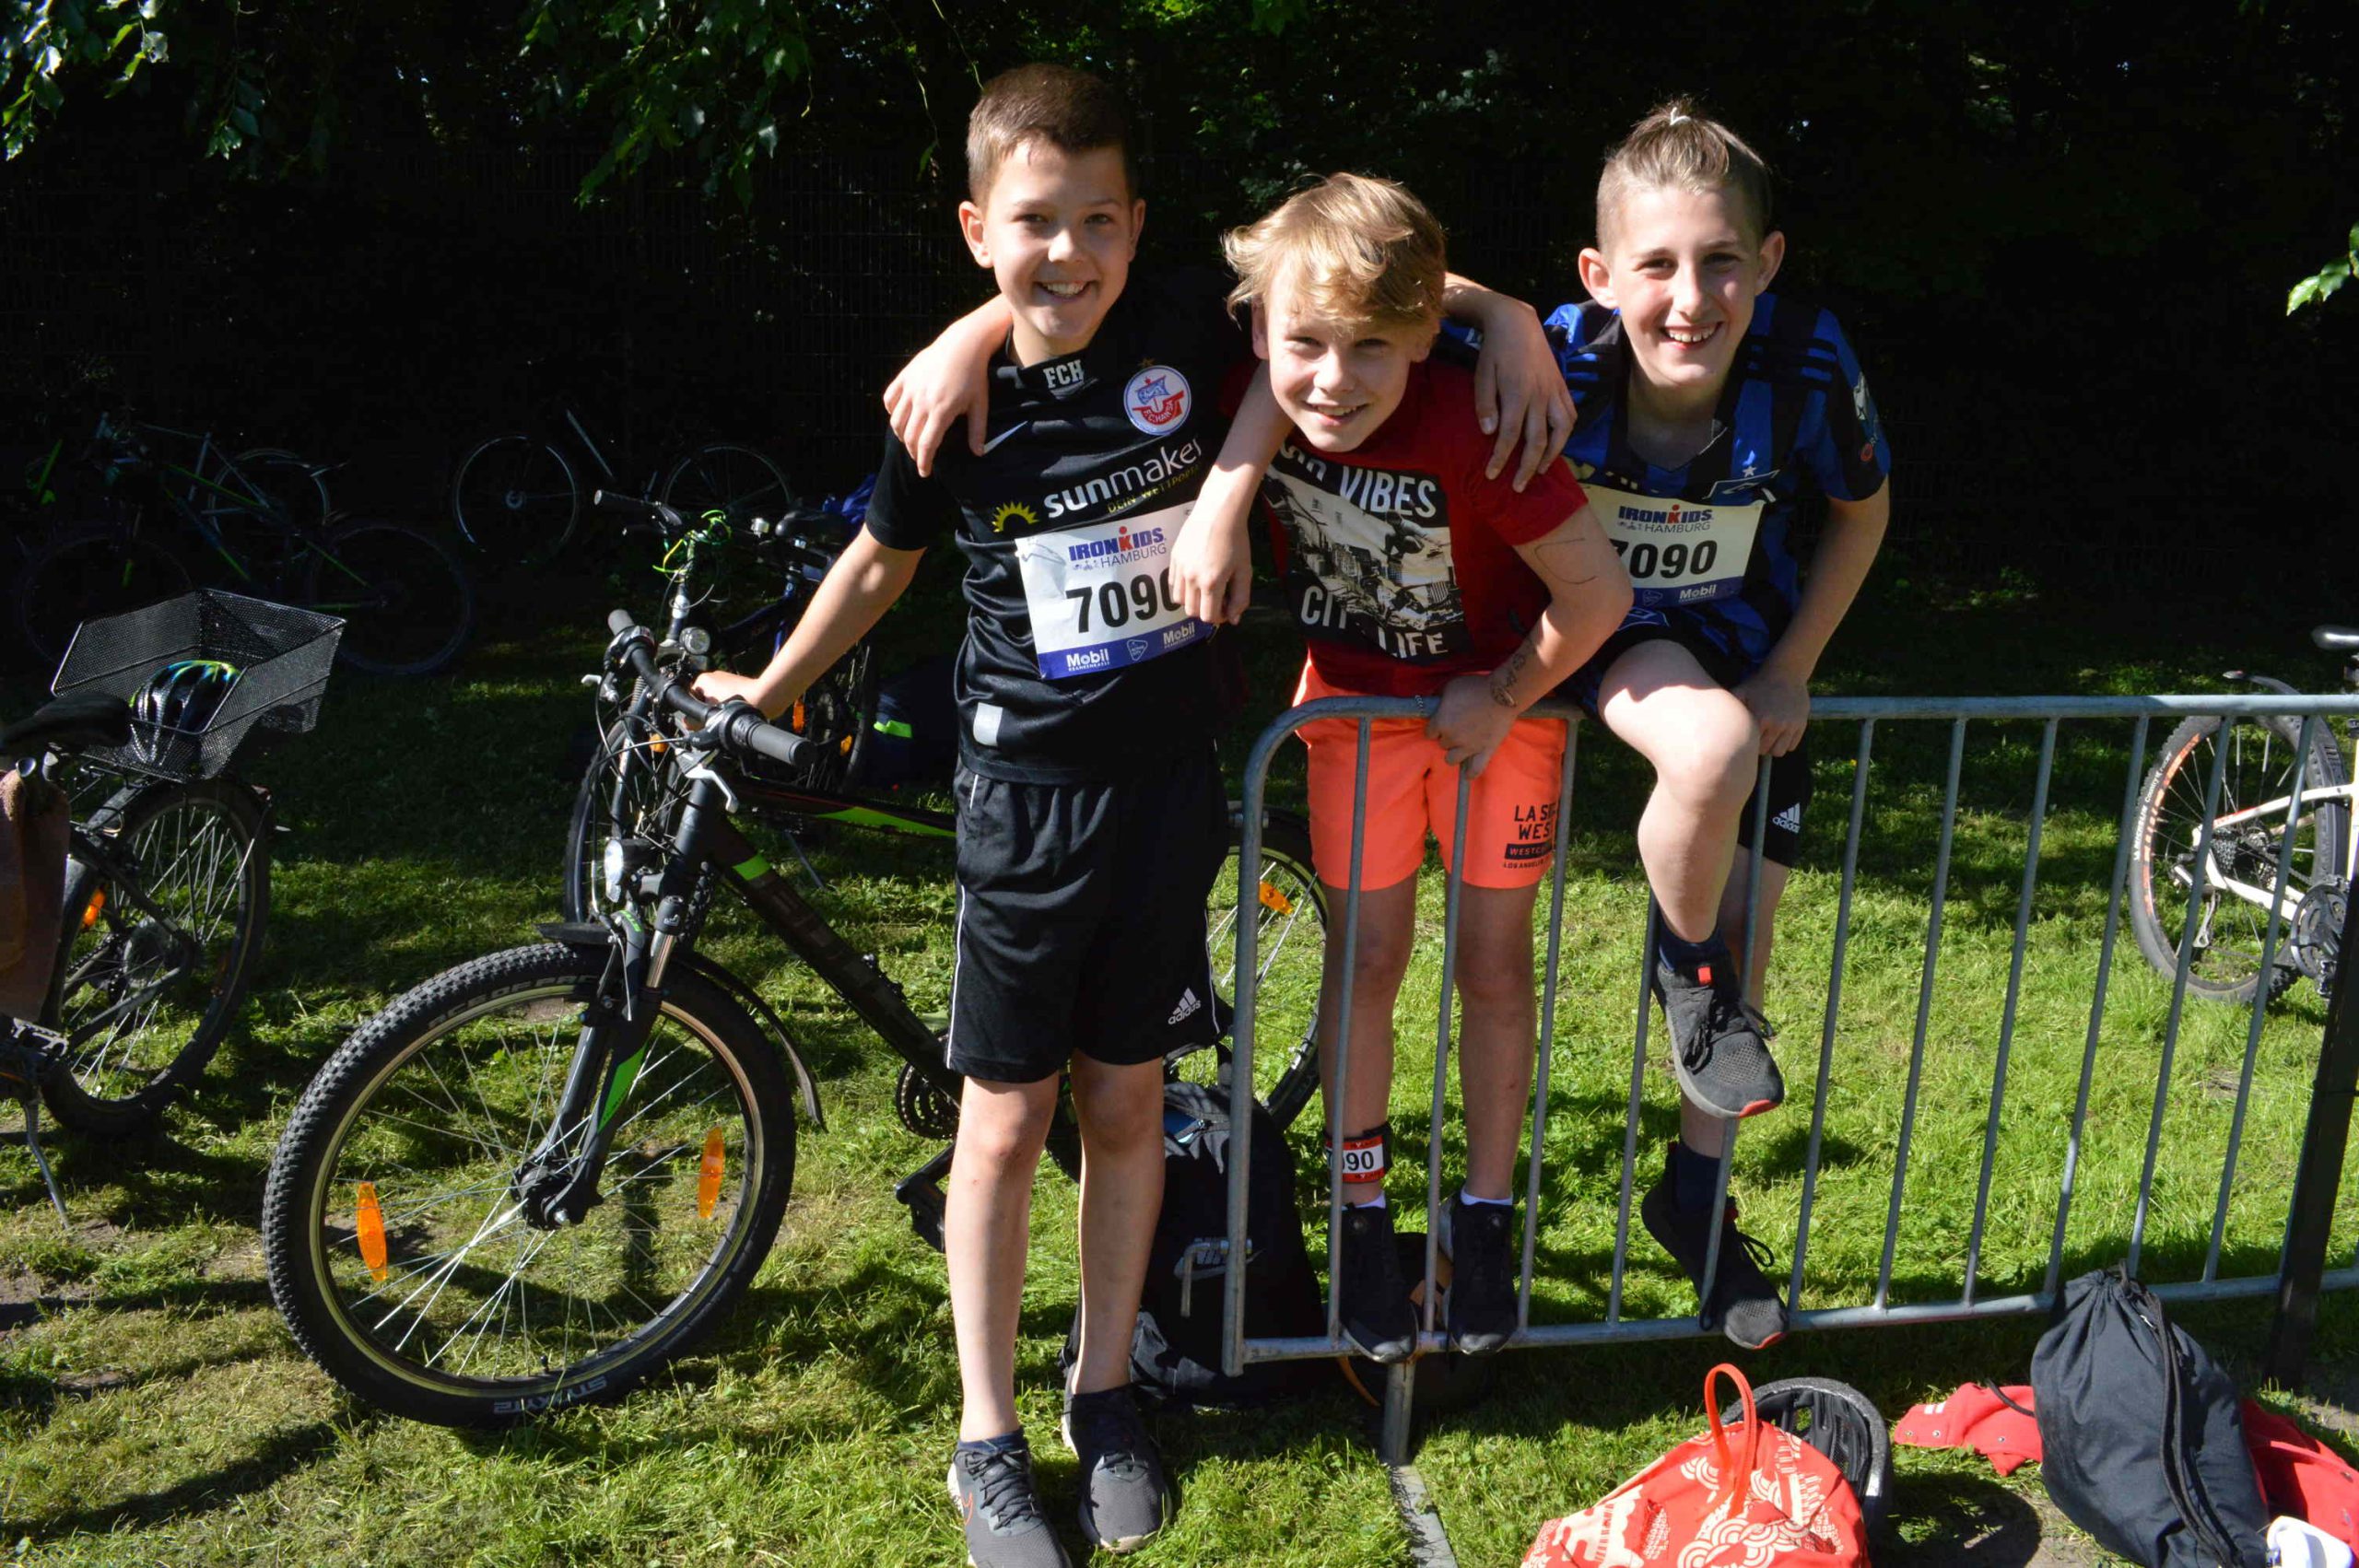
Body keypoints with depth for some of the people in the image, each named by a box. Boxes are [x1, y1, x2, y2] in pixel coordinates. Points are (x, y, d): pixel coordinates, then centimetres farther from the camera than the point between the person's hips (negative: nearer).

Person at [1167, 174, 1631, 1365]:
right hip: (1358, 696, 2)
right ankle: (1360, 1214, 23)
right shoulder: (1264, 394, -25)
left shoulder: (1470, 428, -35)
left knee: (1494, 963, 7)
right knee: (1367, 959, 6)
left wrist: (1504, 700, -15)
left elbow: (1598, 592, -27)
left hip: (1497, 696, -2)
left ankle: (1485, 1216, 25)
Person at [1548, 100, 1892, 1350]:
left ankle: (1695, 1198, 29)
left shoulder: (1808, 367, -23)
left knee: (1748, 926, 5)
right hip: (1598, 631, -3)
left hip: (1747, 643, 3)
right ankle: (1686, 965, -2)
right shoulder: (1558, 364, -30)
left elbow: (1864, 509, -4)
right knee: (1712, 752, -38)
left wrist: (1793, 668, -8)